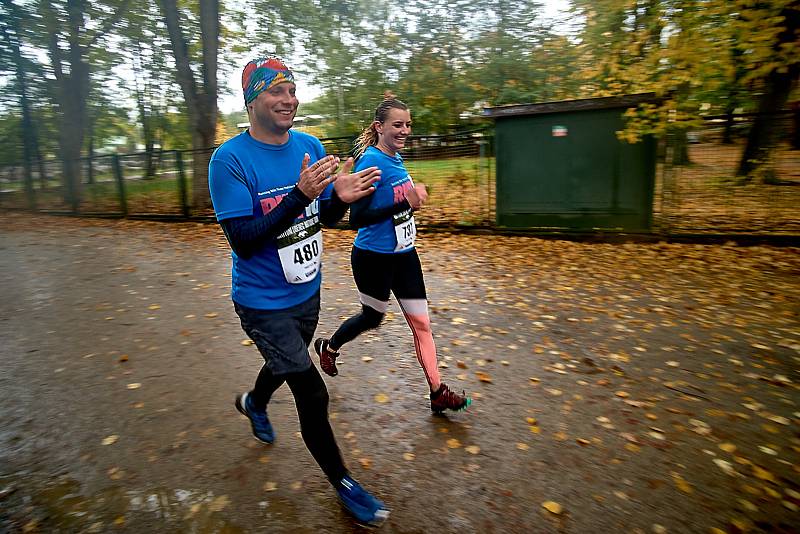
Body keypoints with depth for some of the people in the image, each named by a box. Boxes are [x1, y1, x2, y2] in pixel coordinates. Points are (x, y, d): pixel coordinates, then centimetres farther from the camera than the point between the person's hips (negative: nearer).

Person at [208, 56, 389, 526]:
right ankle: (342, 483, 22)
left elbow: (326, 217, 5)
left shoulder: (311, 146, -1)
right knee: (313, 394, -3)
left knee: (288, 363, 28)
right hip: (264, 303, -6)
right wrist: (300, 196, -34)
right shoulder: (230, 160, -18)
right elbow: (243, 240, -24)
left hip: (308, 291, 6)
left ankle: (254, 402, 63)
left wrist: (341, 198, -18)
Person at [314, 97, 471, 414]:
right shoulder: (371, 161, -19)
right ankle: (328, 347, 45)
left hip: (403, 254, 7)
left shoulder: (396, 158, 6)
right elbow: (357, 218, -24)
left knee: (421, 322, 7)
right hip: (374, 257, -7)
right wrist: (404, 203, -29)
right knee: (372, 317, 14)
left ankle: (438, 393, 18)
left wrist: (414, 196, 3)